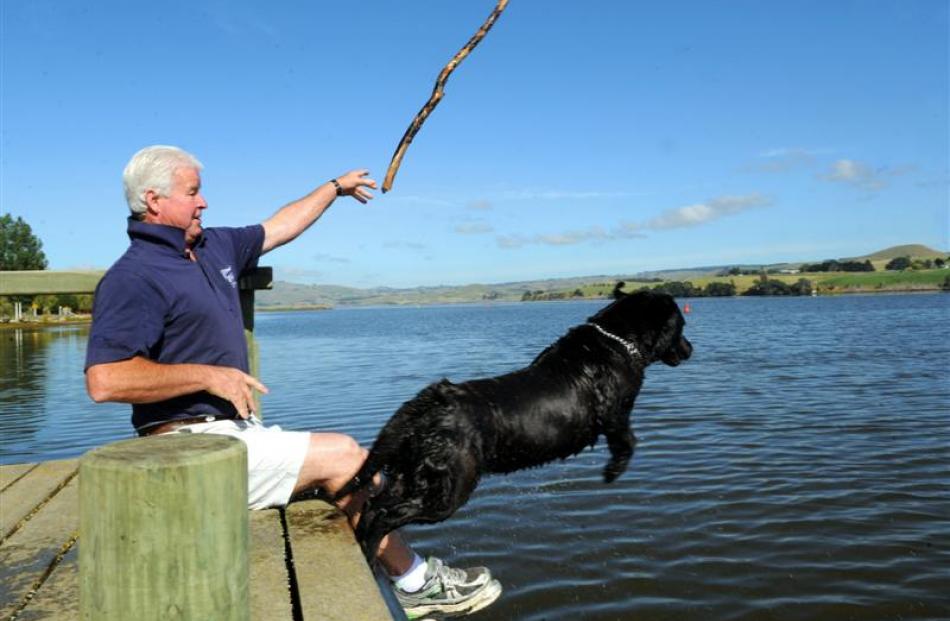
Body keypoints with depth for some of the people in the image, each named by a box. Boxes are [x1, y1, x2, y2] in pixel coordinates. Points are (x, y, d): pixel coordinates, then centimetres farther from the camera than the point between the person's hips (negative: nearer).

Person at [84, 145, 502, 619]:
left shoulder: (214, 246, 12)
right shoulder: (132, 277, -15)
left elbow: (279, 227, 27)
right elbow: (104, 380, -25)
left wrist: (336, 186, 35)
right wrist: (208, 375, -22)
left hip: (234, 430, 9)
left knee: (350, 467, 4)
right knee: (341, 456, -10)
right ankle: (416, 580, 8)